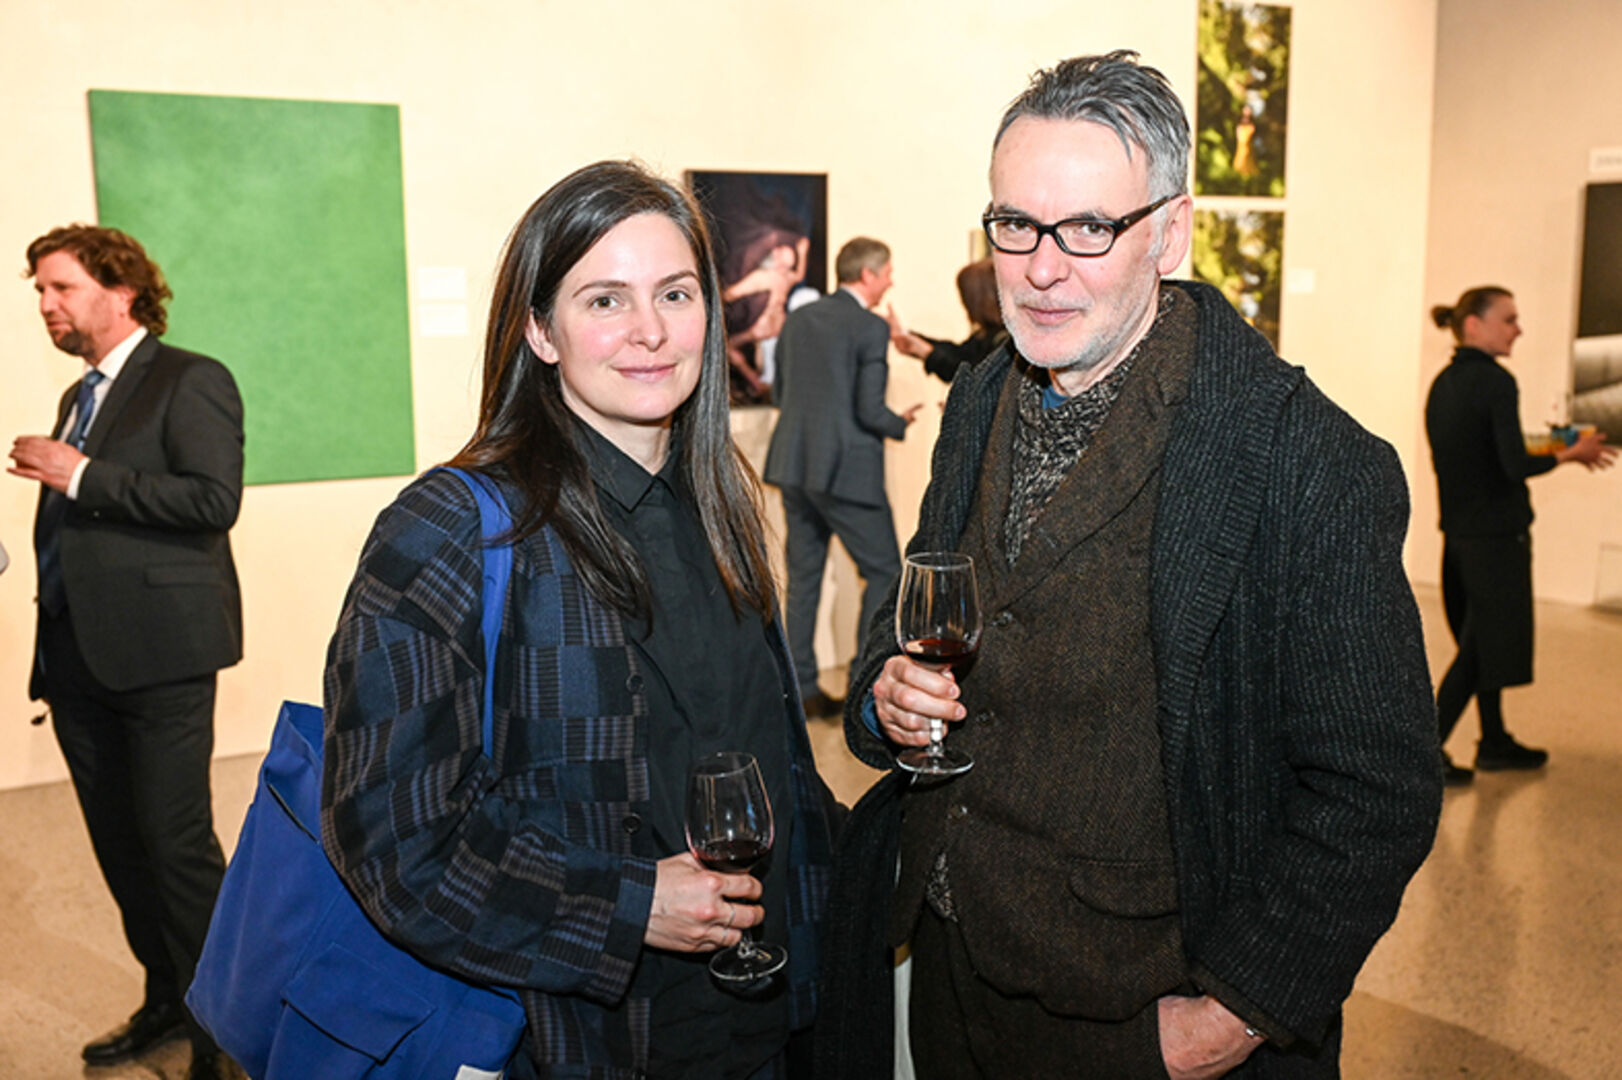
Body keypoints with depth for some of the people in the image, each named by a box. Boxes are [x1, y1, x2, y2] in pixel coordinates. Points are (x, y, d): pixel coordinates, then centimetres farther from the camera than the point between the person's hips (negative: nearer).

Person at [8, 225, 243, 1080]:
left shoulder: (190, 382, -5)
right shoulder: (78, 398, 19)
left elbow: (213, 500, -20)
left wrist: (80, 476, -16)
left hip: (157, 654, -8)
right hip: (78, 657, 8)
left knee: (176, 840, -5)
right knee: (118, 841, 14)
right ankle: (167, 1001, 29)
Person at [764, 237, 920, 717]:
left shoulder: (798, 318, 10)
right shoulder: (871, 328, -11)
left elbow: (780, 392, 14)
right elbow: (870, 410, -15)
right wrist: (901, 424, 4)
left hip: (794, 464, 7)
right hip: (847, 469, -7)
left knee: (803, 578, 12)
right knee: (884, 572, 7)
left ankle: (803, 690, 17)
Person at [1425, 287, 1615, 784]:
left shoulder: (1443, 383, 9)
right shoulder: (1495, 381, -17)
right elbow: (1515, 466, -21)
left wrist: (1554, 451, 16)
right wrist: (1570, 454, -5)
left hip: (1458, 532, 9)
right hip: (1497, 532, -8)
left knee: (1481, 638, 19)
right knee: (1482, 644, 0)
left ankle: (1494, 742, 31)